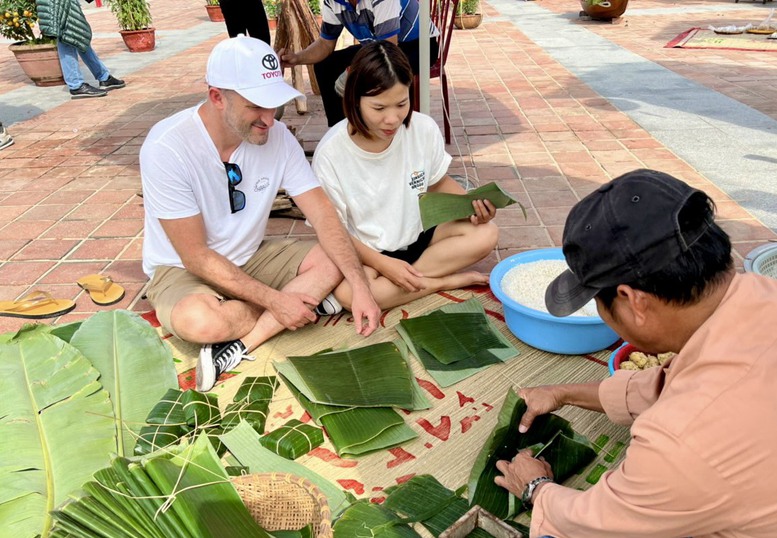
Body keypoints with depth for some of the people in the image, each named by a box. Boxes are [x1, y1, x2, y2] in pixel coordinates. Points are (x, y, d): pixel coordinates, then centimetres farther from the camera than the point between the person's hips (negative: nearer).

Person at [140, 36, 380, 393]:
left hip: (250, 258, 5)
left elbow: (323, 216, -13)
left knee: (332, 261, -16)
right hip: (181, 268, -4)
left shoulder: (276, 137, -12)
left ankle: (238, 345, -21)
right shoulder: (166, 149, -25)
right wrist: (275, 301, -25)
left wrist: (360, 286, -26)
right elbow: (196, 257, -23)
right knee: (201, 322, -37)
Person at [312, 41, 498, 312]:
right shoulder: (331, 153, -22)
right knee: (346, 292, -33)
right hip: (364, 250, -3)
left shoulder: (424, 129, -14)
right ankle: (445, 281, -15)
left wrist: (472, 204, -15)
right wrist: (384, 264, -25)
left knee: (485, 233, -15)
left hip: (416, 234, 3)